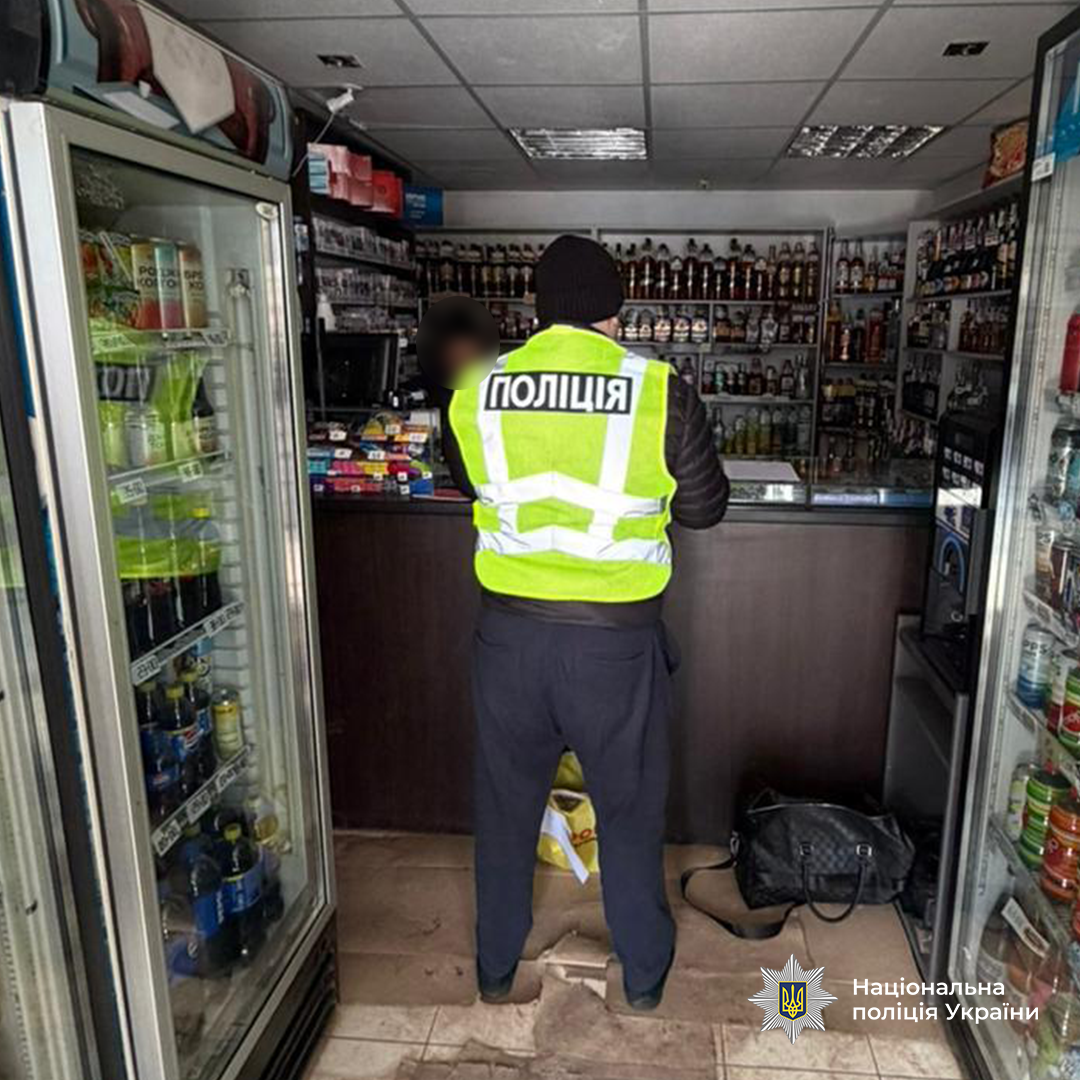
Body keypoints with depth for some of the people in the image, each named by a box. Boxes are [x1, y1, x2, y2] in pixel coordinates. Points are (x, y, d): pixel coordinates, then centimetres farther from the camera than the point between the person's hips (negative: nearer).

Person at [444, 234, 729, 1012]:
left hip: (510, 629, 2)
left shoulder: (476, 393, -4)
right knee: (630, 808, 19)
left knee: (506, 802, 21)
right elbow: (705, 507, -1)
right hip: (617, 638, -1)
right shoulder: (661, 393, -11)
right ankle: (644, 974, 38)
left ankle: (496, 967, 39)